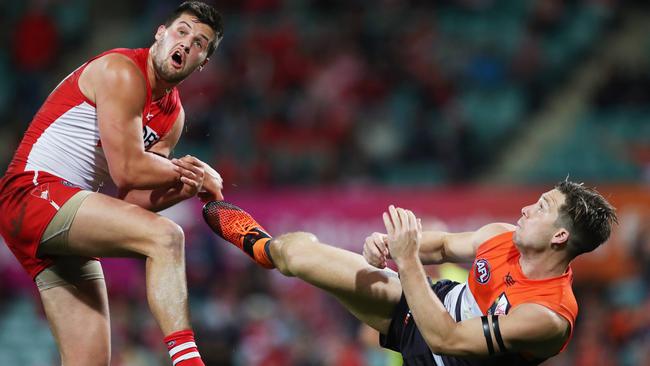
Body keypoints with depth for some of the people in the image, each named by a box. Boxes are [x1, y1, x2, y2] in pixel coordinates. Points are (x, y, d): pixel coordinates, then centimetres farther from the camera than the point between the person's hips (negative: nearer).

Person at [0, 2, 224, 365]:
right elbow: (128, 171, -16)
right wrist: (190, 173, -1)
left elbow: (133, 199, 12)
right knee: (165, 236, -28)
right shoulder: (123, 73, -9)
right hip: (35, 192, -10)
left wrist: (189, 187, -3)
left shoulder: (173, 116, 18)